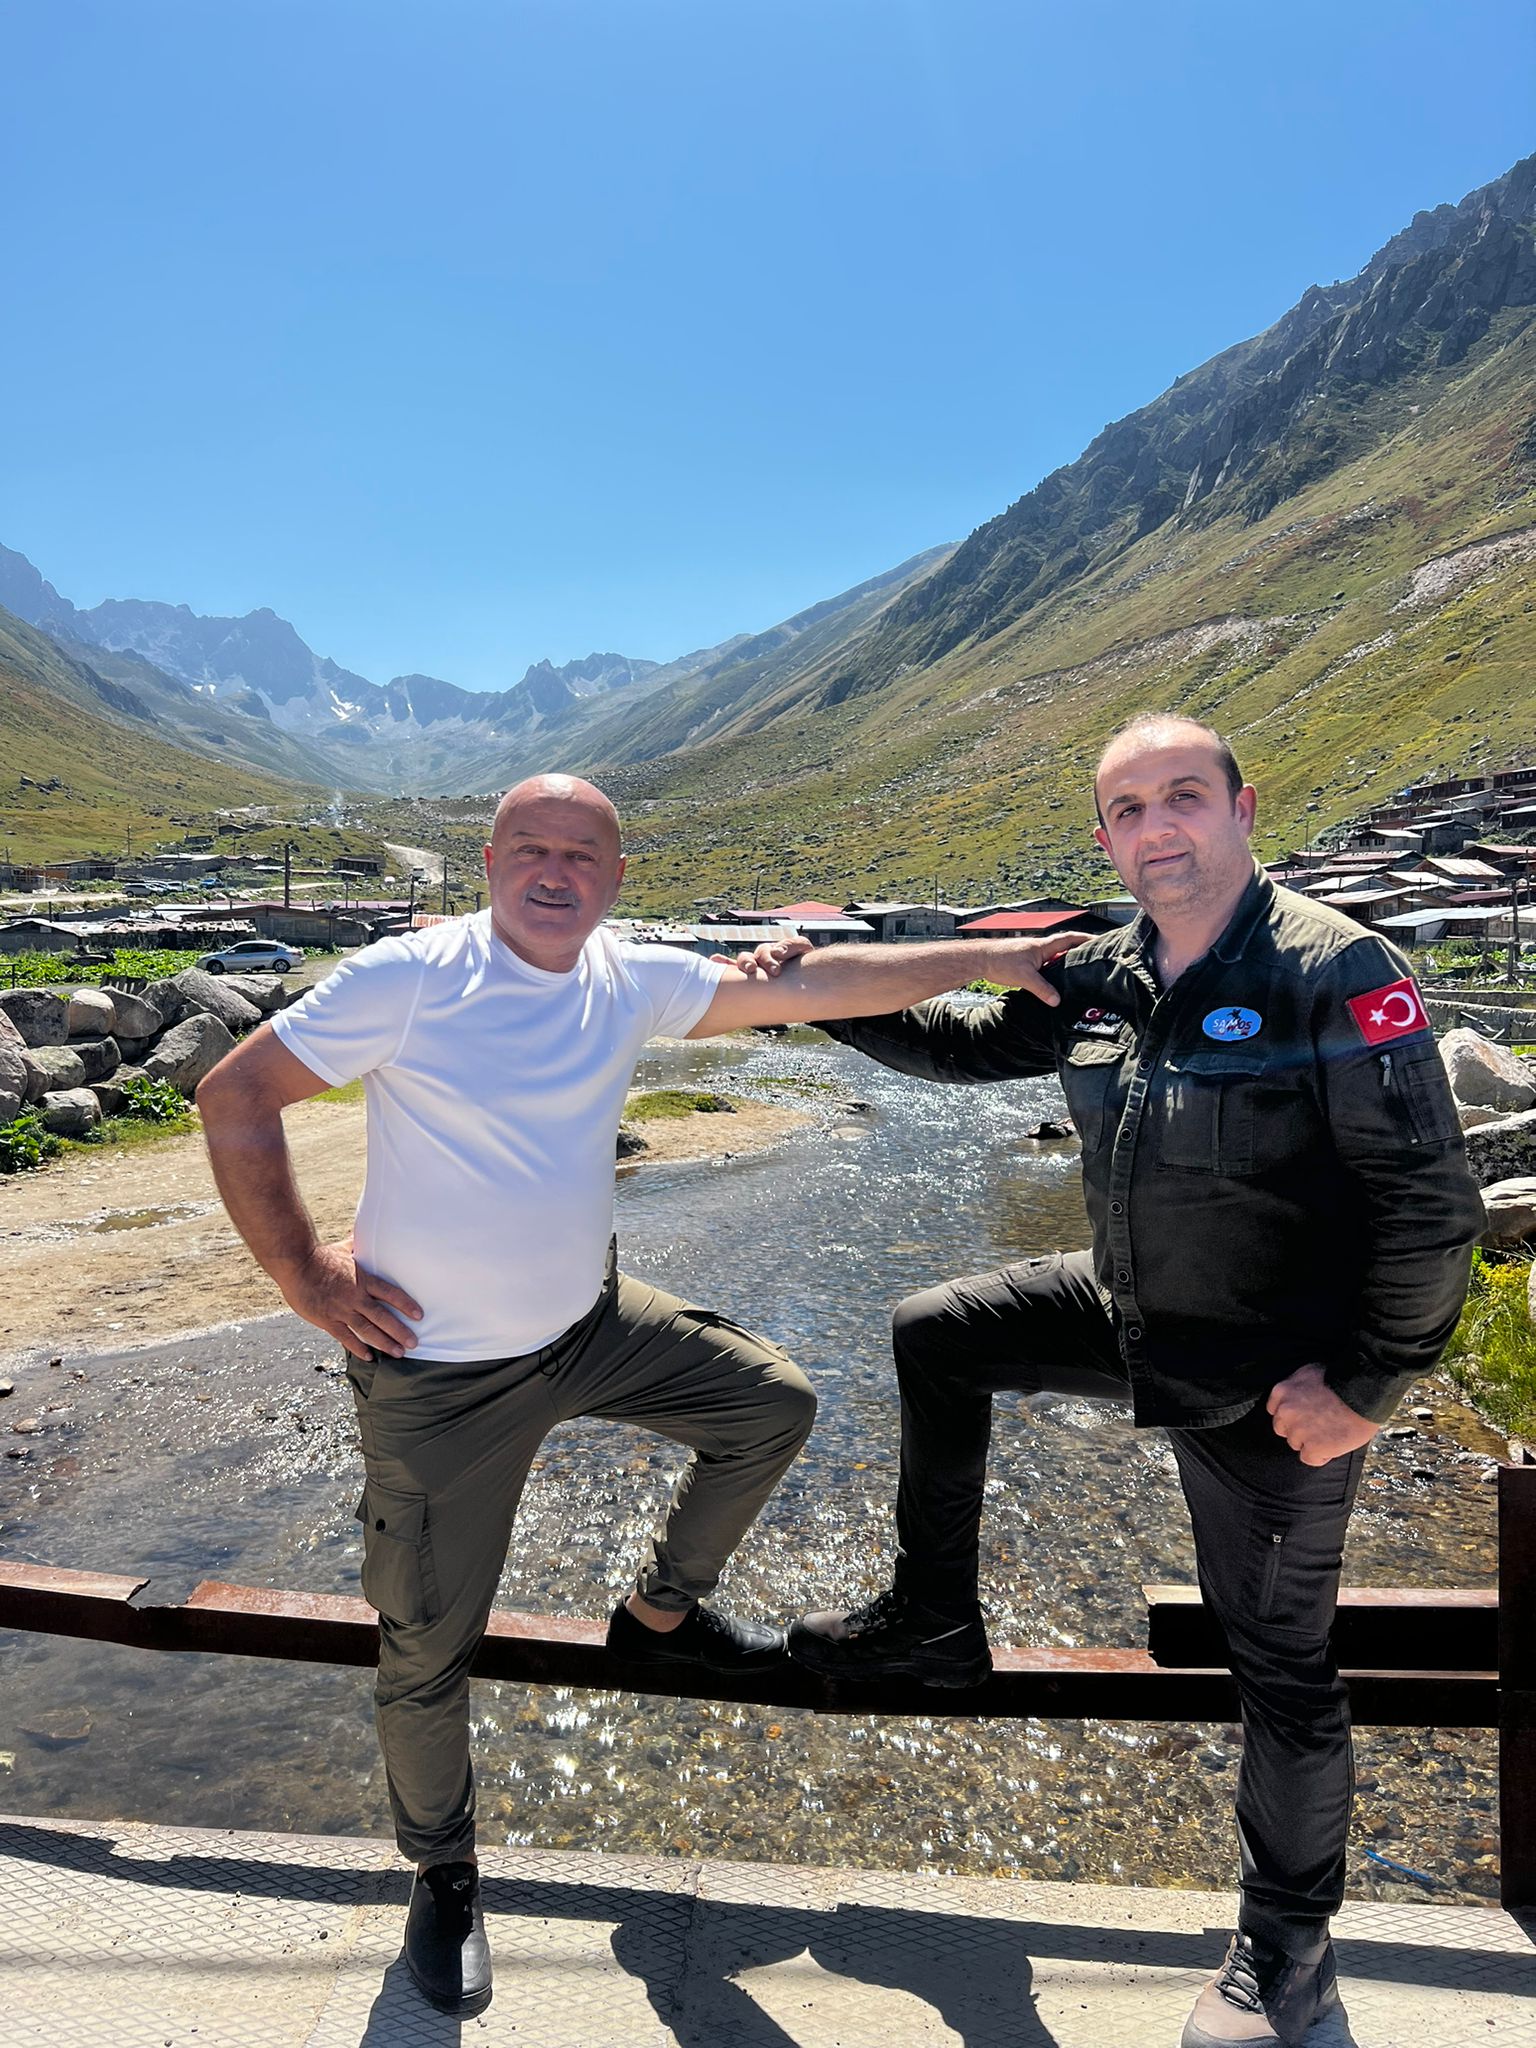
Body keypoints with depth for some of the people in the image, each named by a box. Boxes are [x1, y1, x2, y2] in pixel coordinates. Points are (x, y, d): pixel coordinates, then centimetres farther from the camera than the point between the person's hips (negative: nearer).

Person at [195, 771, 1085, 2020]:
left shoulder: (631, 981, -4)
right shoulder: (407, 978, -18)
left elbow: (809, 987, -5)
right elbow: (235, 1096, -13)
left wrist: (985, 958, -5)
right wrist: (303, 1274, -15)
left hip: (593, 1324, 5)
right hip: (439, 1376, -5)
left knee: (775, 1406, 10)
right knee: (429, 1650, 7)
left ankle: (660, 1612, 33)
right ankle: (443, 1876, 39)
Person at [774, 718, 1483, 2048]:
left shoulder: (1335, 972, -23)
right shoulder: (1099, 979, -4)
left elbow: (1431, 1202, -22)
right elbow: (967, 1045, 11)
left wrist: (1368, 1388, -18)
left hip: (1269, 1384, -6)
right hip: (1127, 1313, 7)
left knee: (1279, 1658, 8)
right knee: (936, 1337, 11)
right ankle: (934, 1621, 27)